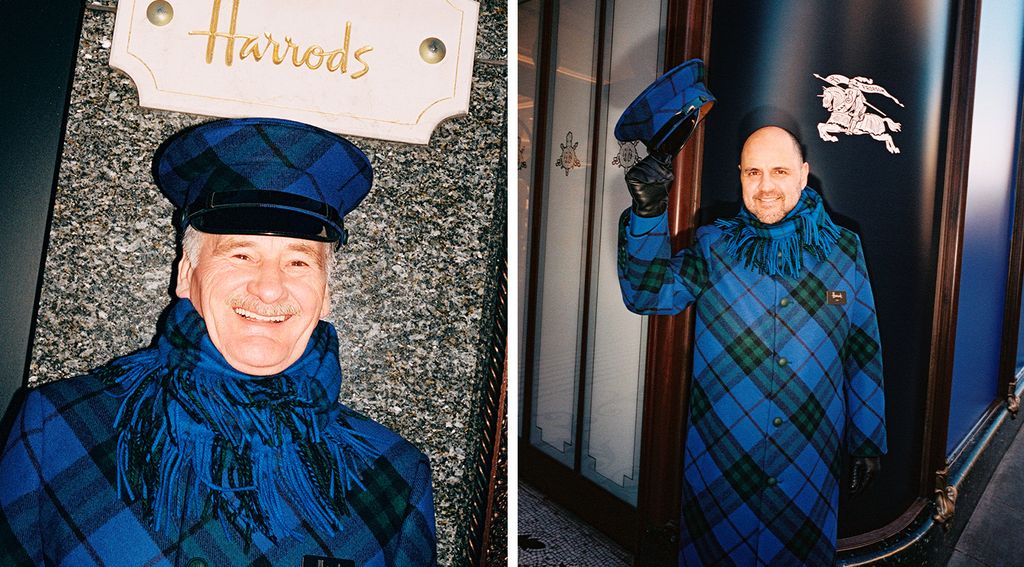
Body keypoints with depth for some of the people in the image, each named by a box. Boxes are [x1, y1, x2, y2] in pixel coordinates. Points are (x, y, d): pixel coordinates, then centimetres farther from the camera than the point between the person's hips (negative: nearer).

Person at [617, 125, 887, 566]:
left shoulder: (842, 249, 0)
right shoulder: (713, 245, -2)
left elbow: (863, 353, 5)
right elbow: (649, 294, -15)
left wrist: (868, 443, 9)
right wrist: (647, 214, -29)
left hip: (809, 463, 1)